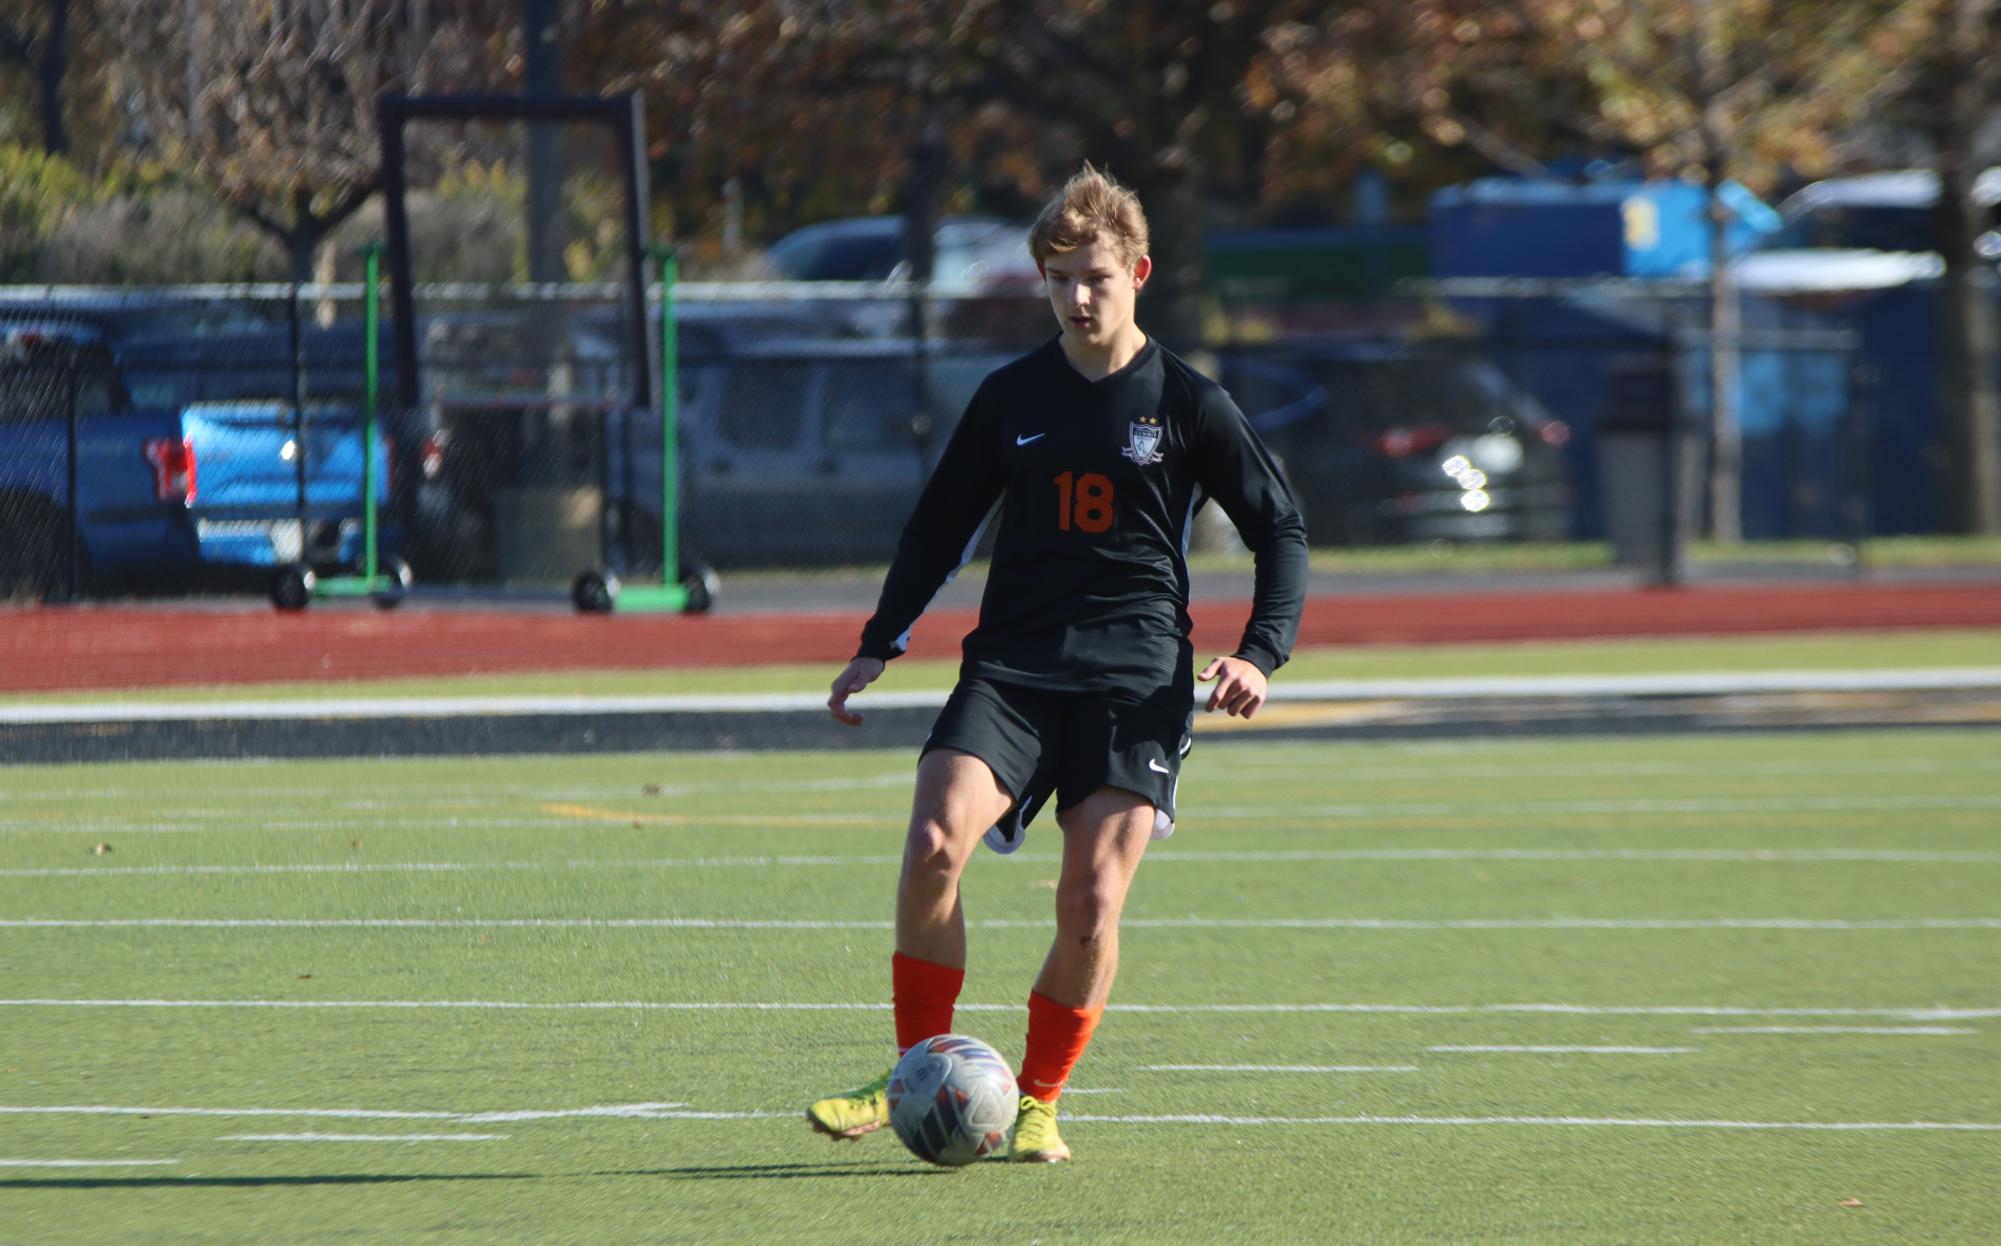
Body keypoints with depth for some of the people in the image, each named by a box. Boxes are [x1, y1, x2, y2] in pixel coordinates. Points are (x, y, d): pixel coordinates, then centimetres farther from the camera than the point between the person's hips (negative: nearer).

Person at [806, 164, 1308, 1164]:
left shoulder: (1187, 404, 3)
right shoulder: (1010, 399, 11)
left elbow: (1281, 529, 8)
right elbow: (941, 526, 21)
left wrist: (1261, 654, -5)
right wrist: (879, 645, 13)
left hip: (1135, 679, -2)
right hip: (1011, 665, 2)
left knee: (1091, 902, -12)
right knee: (933, 845, -20)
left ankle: (1036, 1102, 7)